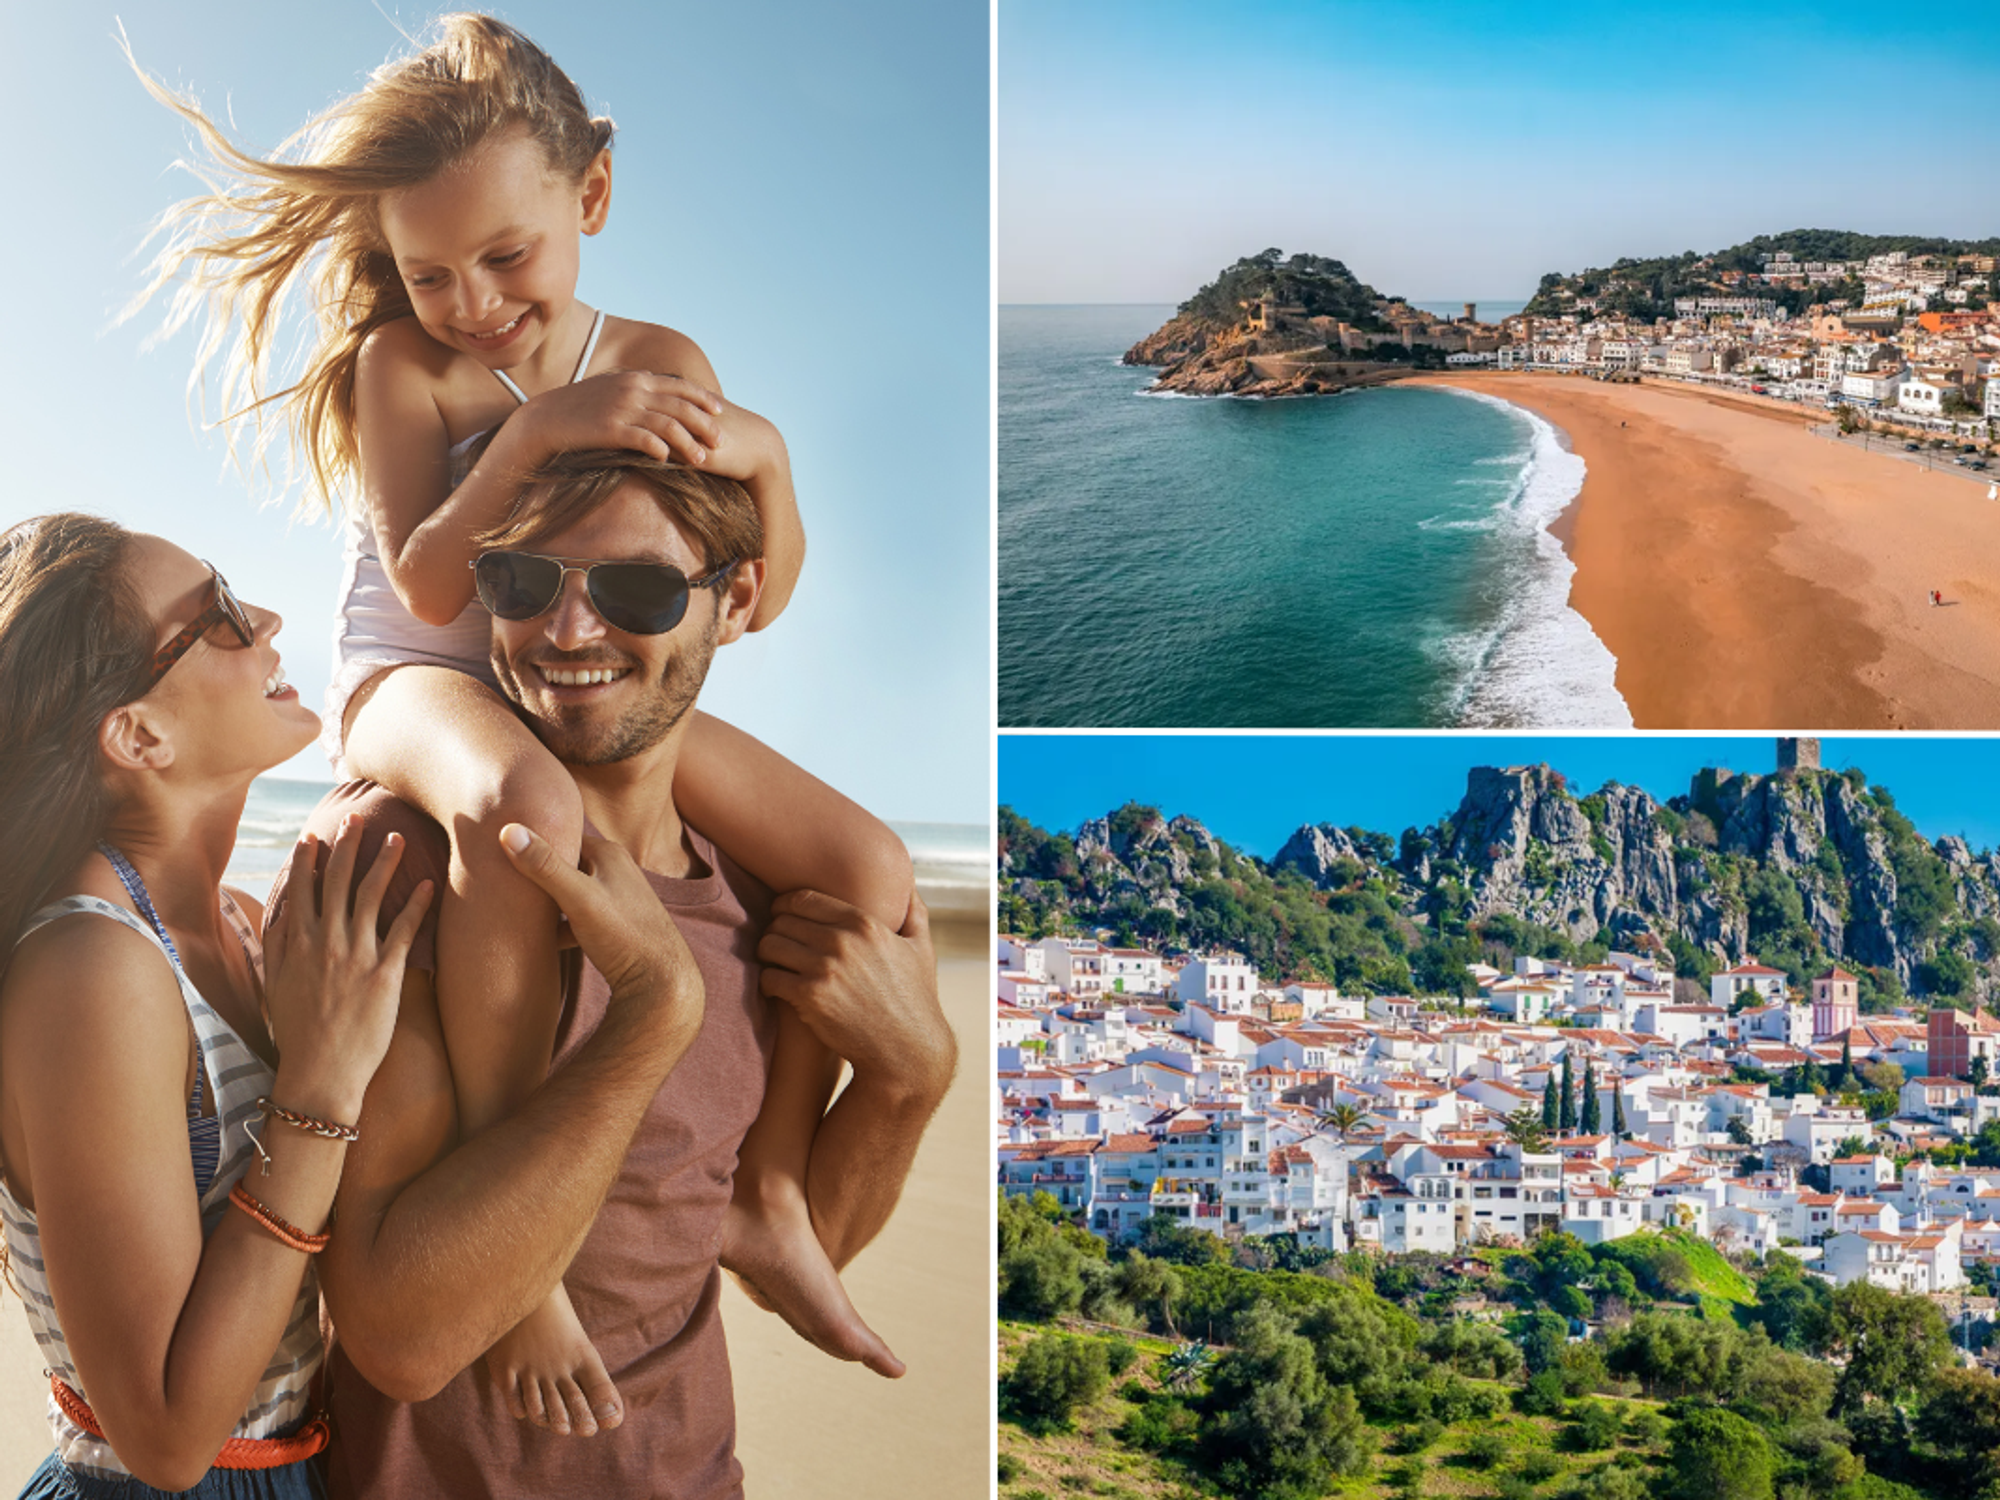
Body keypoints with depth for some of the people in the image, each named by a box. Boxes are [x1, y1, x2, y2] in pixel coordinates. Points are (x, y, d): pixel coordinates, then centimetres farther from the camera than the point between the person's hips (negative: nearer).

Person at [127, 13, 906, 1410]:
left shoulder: (656, 362, 1)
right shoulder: (402, 362, -6)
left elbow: (756, 602, -3)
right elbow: (426, 585, -19)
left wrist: (763, 454, -21)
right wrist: (541, 427, -28)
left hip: (590, 692, 5)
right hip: (415, 688, -4)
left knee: (872, 869, -11)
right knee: (526, 802, -44)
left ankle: (768, 1198, 1)